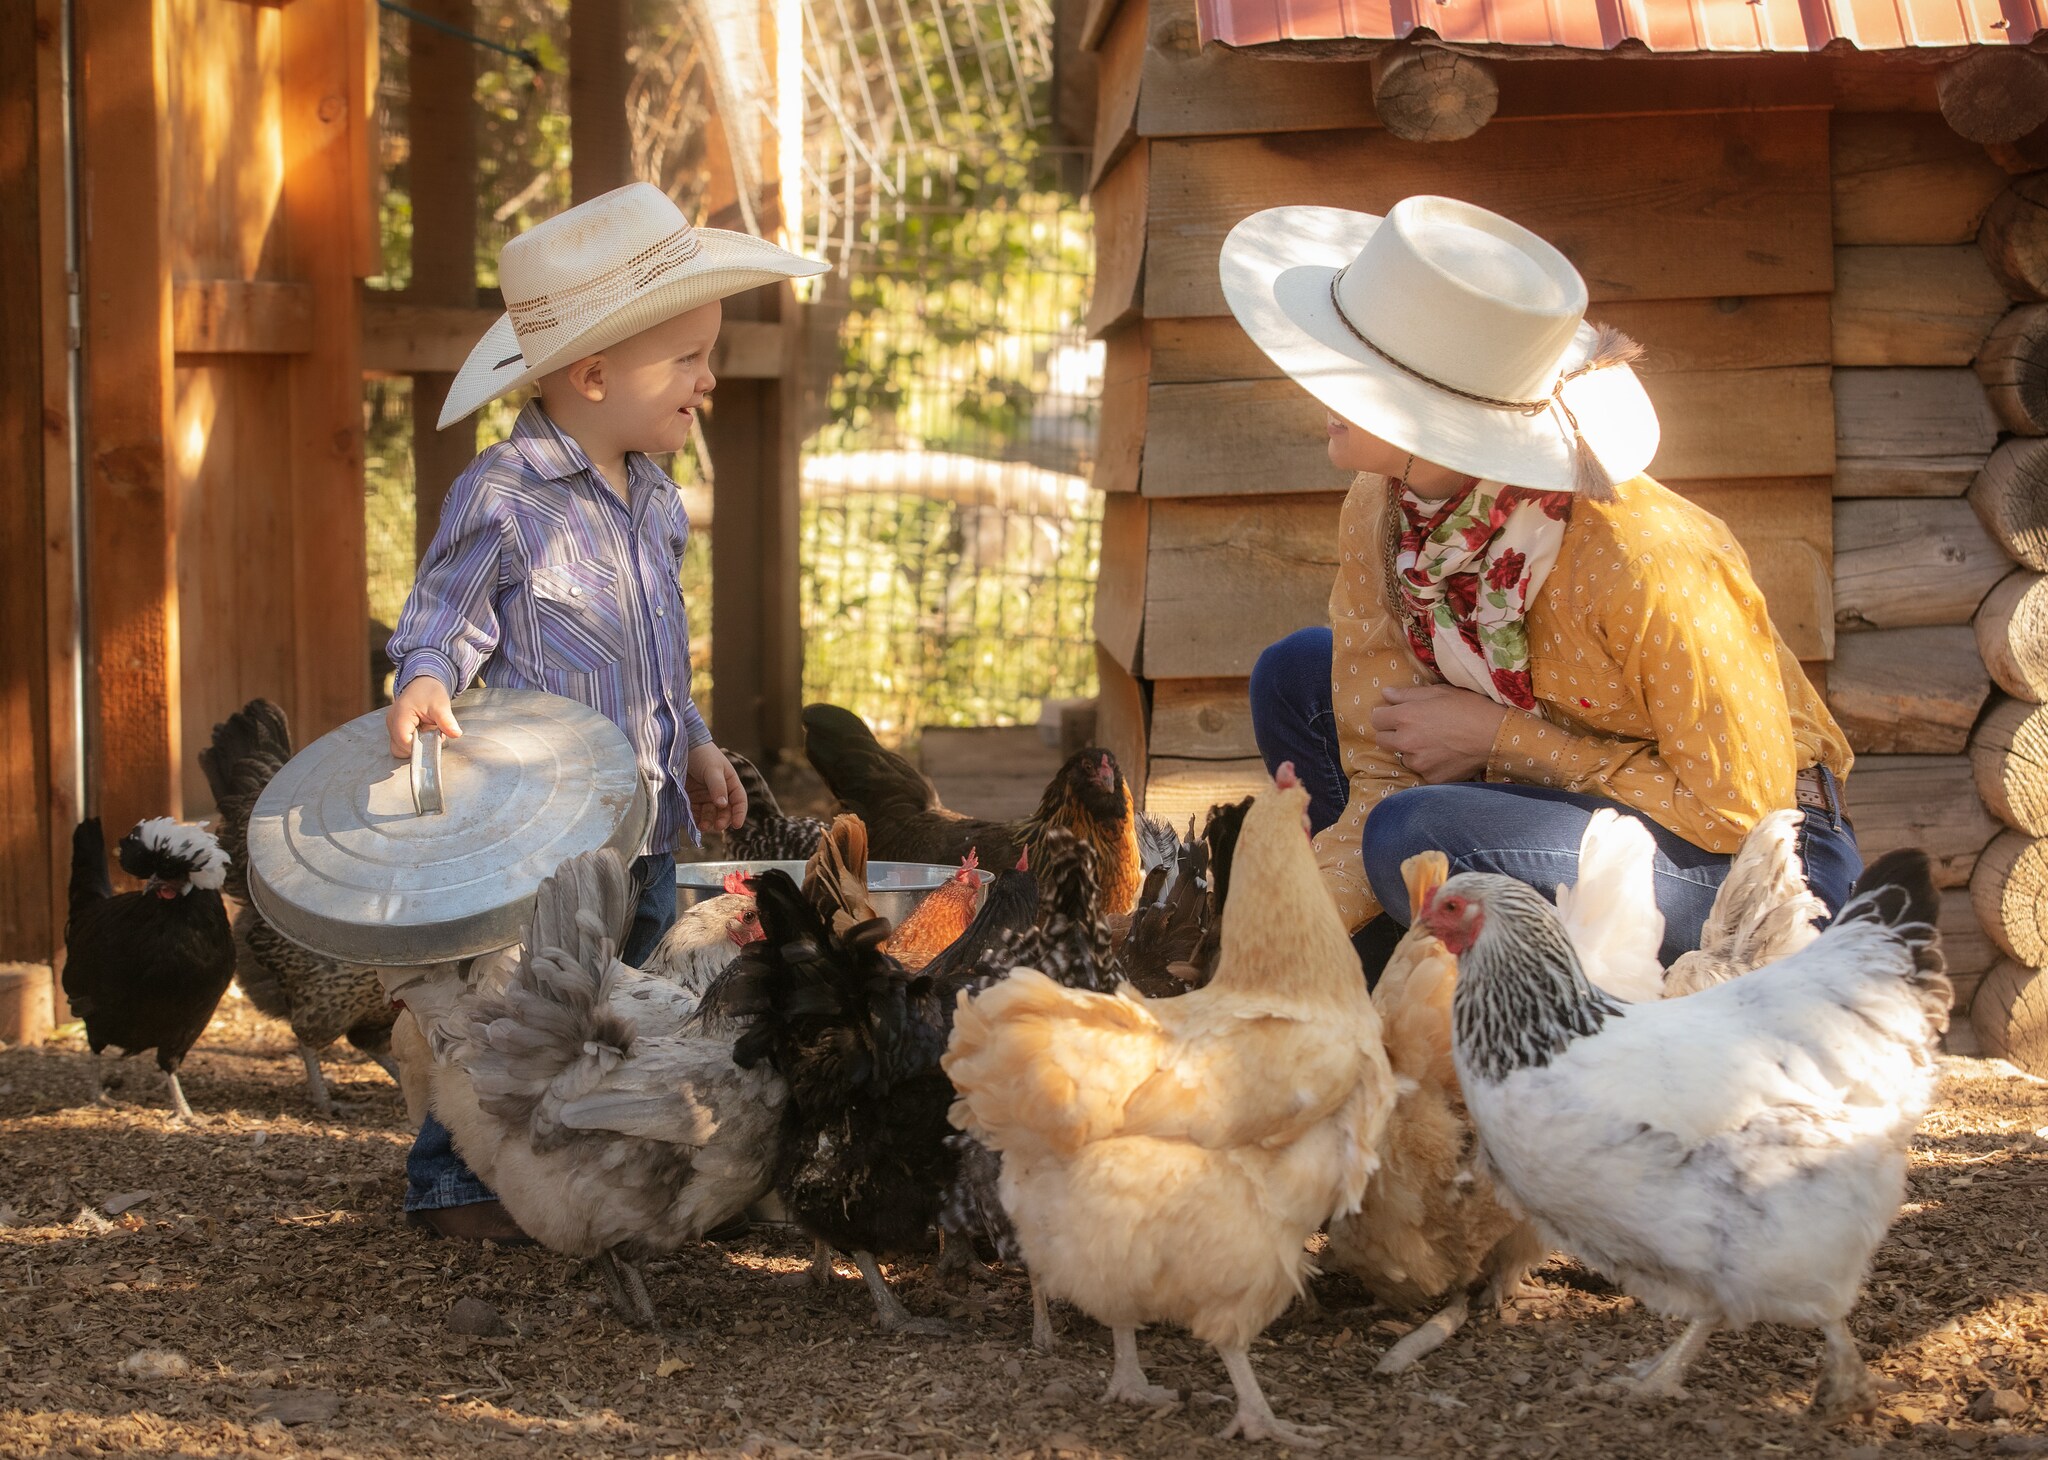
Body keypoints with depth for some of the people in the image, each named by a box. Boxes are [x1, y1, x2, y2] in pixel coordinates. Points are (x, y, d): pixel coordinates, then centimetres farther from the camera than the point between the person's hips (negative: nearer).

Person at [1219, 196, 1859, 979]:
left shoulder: (1637, 558, -32)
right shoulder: (1382, 515, -11)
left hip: (1764, 863, -8)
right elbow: (1382, 776, -8)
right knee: (1296, 679, 1)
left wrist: (1498, 737, -20)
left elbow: (1738, 805, -22)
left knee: (1421, 834, -30)